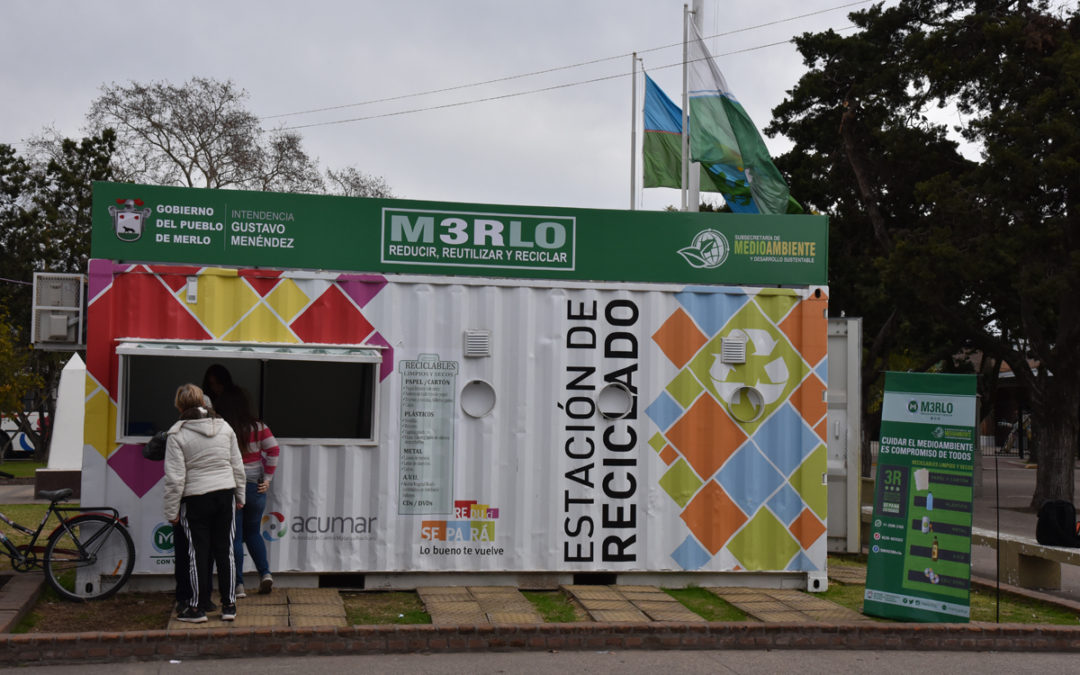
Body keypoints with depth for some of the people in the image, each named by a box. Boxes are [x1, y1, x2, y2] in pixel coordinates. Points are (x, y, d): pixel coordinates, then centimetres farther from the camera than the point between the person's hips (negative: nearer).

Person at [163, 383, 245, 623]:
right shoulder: (224, 427, 4)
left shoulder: (177, 435, -10)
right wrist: (240, 496, 19)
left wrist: (172, 511, -4)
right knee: (225, 550, 10)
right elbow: (238, 467, 8)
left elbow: (175, 478, -11)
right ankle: (229, 605, 13)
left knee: (199, 553, 5)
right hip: (226, 494, 4)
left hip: (195, 499, -4)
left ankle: (198, 607, 12)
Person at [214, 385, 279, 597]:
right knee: (253, 532, 20)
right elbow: (273, 450, -5)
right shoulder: (258, 426, -2)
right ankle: (265, 573, 5)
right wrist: (267, 478, 0)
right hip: (255, 487, 3)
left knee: (234, 537, 5)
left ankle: (238, 585, 5)